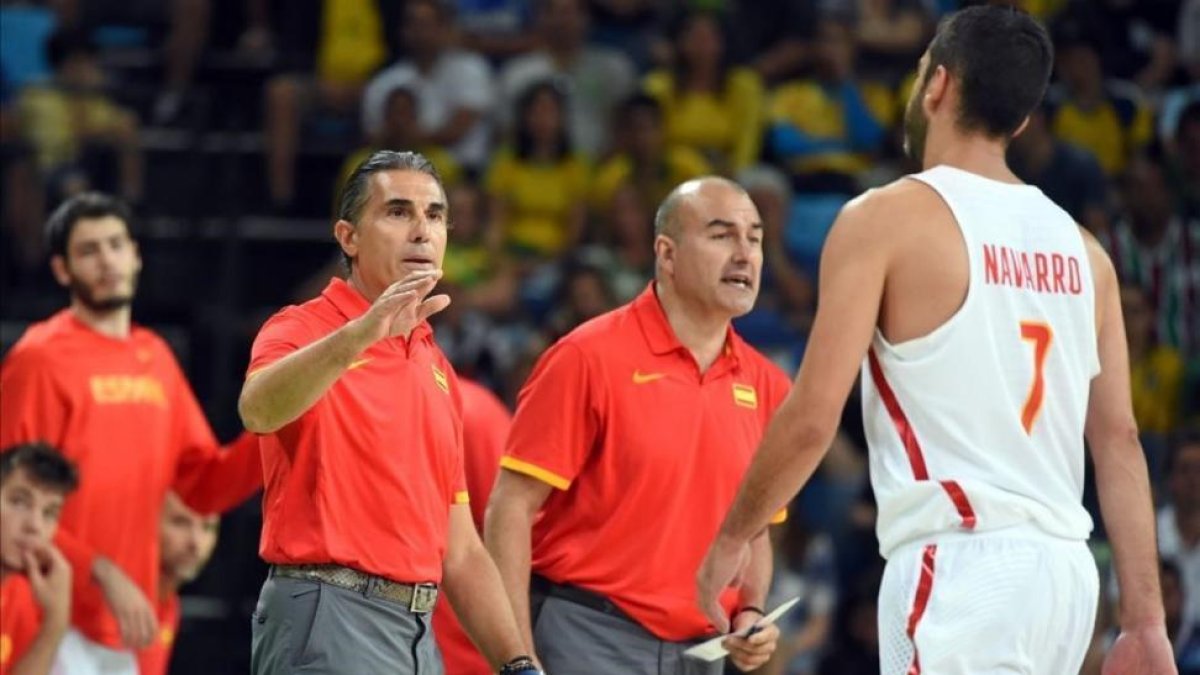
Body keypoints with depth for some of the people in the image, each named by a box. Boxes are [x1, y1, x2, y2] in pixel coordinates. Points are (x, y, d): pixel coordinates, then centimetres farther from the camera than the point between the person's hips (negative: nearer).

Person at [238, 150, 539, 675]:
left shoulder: (437, 370, 20)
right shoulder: (304, 331, -4)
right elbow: (258, 410, -31)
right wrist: (361, 333, -45)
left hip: (419, 632, 8)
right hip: (327, 620, -8)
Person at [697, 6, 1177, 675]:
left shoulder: (888, 219, -4)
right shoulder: (1081, 249, 13)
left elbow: (812, 418, -8)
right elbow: (1120, 439, 10)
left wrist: (732, 539, 6)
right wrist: (1146, 621, 10)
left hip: (961, 567, -7)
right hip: (1064, 569, 7)